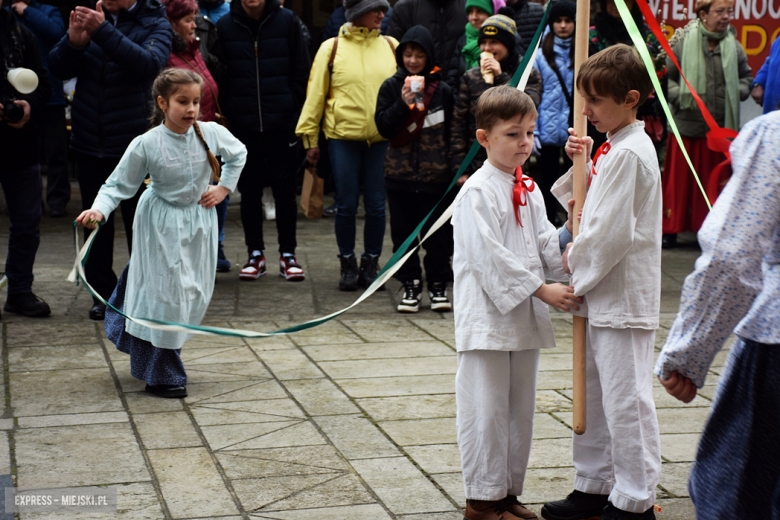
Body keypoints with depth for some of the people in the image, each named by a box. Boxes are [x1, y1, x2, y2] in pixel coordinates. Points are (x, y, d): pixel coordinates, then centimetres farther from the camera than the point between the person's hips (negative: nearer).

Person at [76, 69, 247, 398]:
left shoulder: (211, 133, -10)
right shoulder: (146, 145, -19)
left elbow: (238, 153, 11)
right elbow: (119, 185, -11)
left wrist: (224, 188, 2)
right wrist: (98, 210, -27)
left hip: (199, 220, 4)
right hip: (162, 225, -4)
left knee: (195, 292, 9)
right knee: (163, 293, -2)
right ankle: (161, 375, 12)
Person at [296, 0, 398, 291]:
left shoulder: (391, 47, 6)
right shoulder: (332, 48, 2)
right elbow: (315, 93, 4)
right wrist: (310, 138, 2)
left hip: (382, 139, 1)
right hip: (343, 138, -1)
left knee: (376, 206, 5)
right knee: (346, 206, 3)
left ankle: (370, 265, 18)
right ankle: (348, 266, 16)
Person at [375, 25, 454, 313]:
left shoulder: (442, 90, 2)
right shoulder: (391, 87, 4)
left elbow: (452, 131, 5)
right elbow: (383, 126, -2)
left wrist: (453, 166, 0)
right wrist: (404, 103, -14)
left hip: (435, 173, -1)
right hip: (400, 173, 1)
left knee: (437, 233, 2)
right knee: (403, 231, 5)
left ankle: (438, 285, 13)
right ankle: (410, 284, 15)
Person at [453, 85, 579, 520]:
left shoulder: (529, 190, 12)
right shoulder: (477, 193, -13)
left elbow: (545, 246, 14)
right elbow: (490, 257, -18)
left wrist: (568, 240, -8)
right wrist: (542, 289, -19)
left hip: (526, 318, 8)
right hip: (488, 317, -8)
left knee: (521, 410, 14)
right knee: (487, 410, -2)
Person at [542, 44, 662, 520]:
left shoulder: (630, 154, -18)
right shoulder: (614, 147, 12)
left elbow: (613, 232, -22)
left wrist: (577, 259, -7)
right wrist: (582, 164, 7)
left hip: (624, 296, -10)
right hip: (601, 291, 10)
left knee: (626, 400, -3)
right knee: (593, 394, 17)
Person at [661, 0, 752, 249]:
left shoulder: (733, 46, 5)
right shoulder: (683, 43, -5)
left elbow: (746, 76, 17)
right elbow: (666, 76, -1)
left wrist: (738, 92, -3)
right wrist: (679, 95, -15)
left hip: (722, 126, 3)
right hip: (688, 124, -3)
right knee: (680, 179, 2)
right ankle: (670, 229, 12)